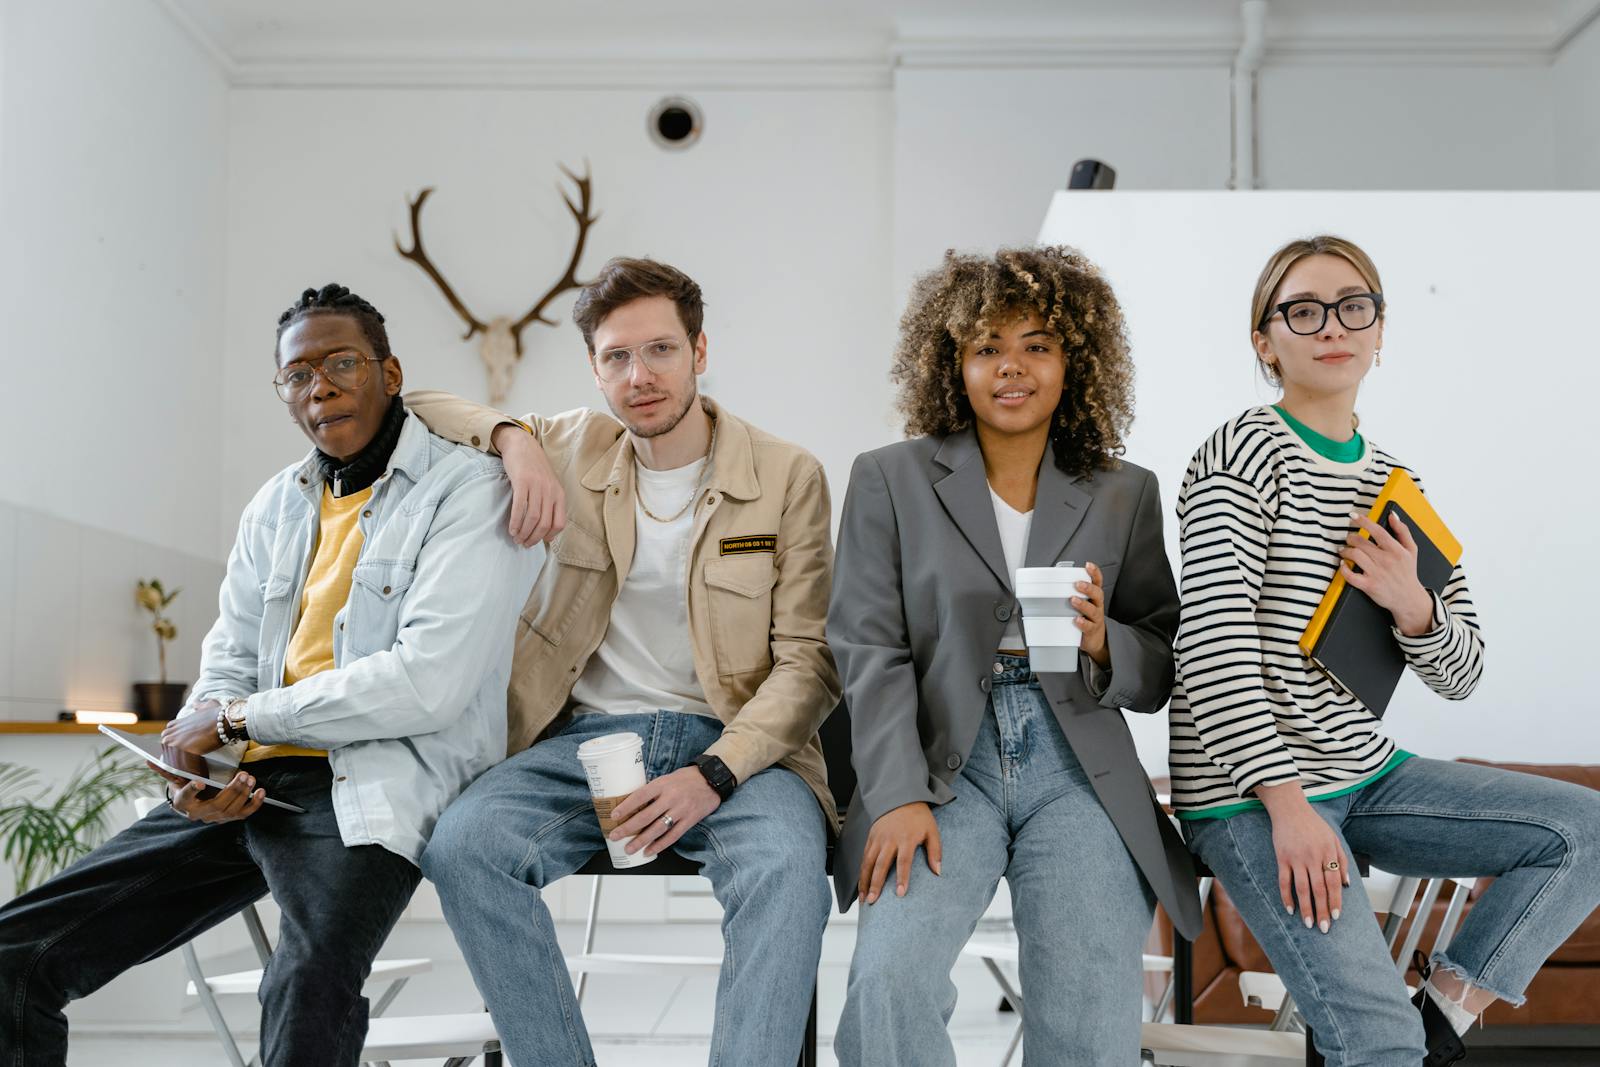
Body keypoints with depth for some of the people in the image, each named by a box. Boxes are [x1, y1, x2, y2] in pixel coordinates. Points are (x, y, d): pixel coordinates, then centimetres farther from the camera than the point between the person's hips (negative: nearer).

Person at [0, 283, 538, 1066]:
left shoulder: (469, 491, -5)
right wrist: (195, 761, -4)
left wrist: (236, 720, -8)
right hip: (245, 789, 7)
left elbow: (429, 685, -16)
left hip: (370, 792, -7)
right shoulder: (278, 503, 18)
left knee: (308, 986, -36)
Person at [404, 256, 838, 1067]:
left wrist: (713, 775, -18)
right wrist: (512, 440, -4)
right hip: (587, 736, 3)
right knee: (461, 845, -26)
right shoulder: (572, 448, 9)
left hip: (732, 746, -2)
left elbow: (808, 663, -3)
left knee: (785, 864, -35)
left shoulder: (788, 476, 0)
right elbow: (417, 413, 18)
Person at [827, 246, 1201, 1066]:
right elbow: (870, 652, 0)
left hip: (1078, 773, 1)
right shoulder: (889, 480, 8)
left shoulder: (1125, 493, 13)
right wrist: (898, 797, -12)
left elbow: (1160, 674, 14)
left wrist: (1102, 644, -10)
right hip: (942, 768, -1)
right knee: (887, 981, -26)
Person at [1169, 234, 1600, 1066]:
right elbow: (1214, 647, -19)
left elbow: (1461, 676, 11)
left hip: (1366, 775, 8)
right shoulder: (1243, 455, -10)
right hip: (1247, 793, -7)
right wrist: (1287, 801, -23)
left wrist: (1413, 606, -11)